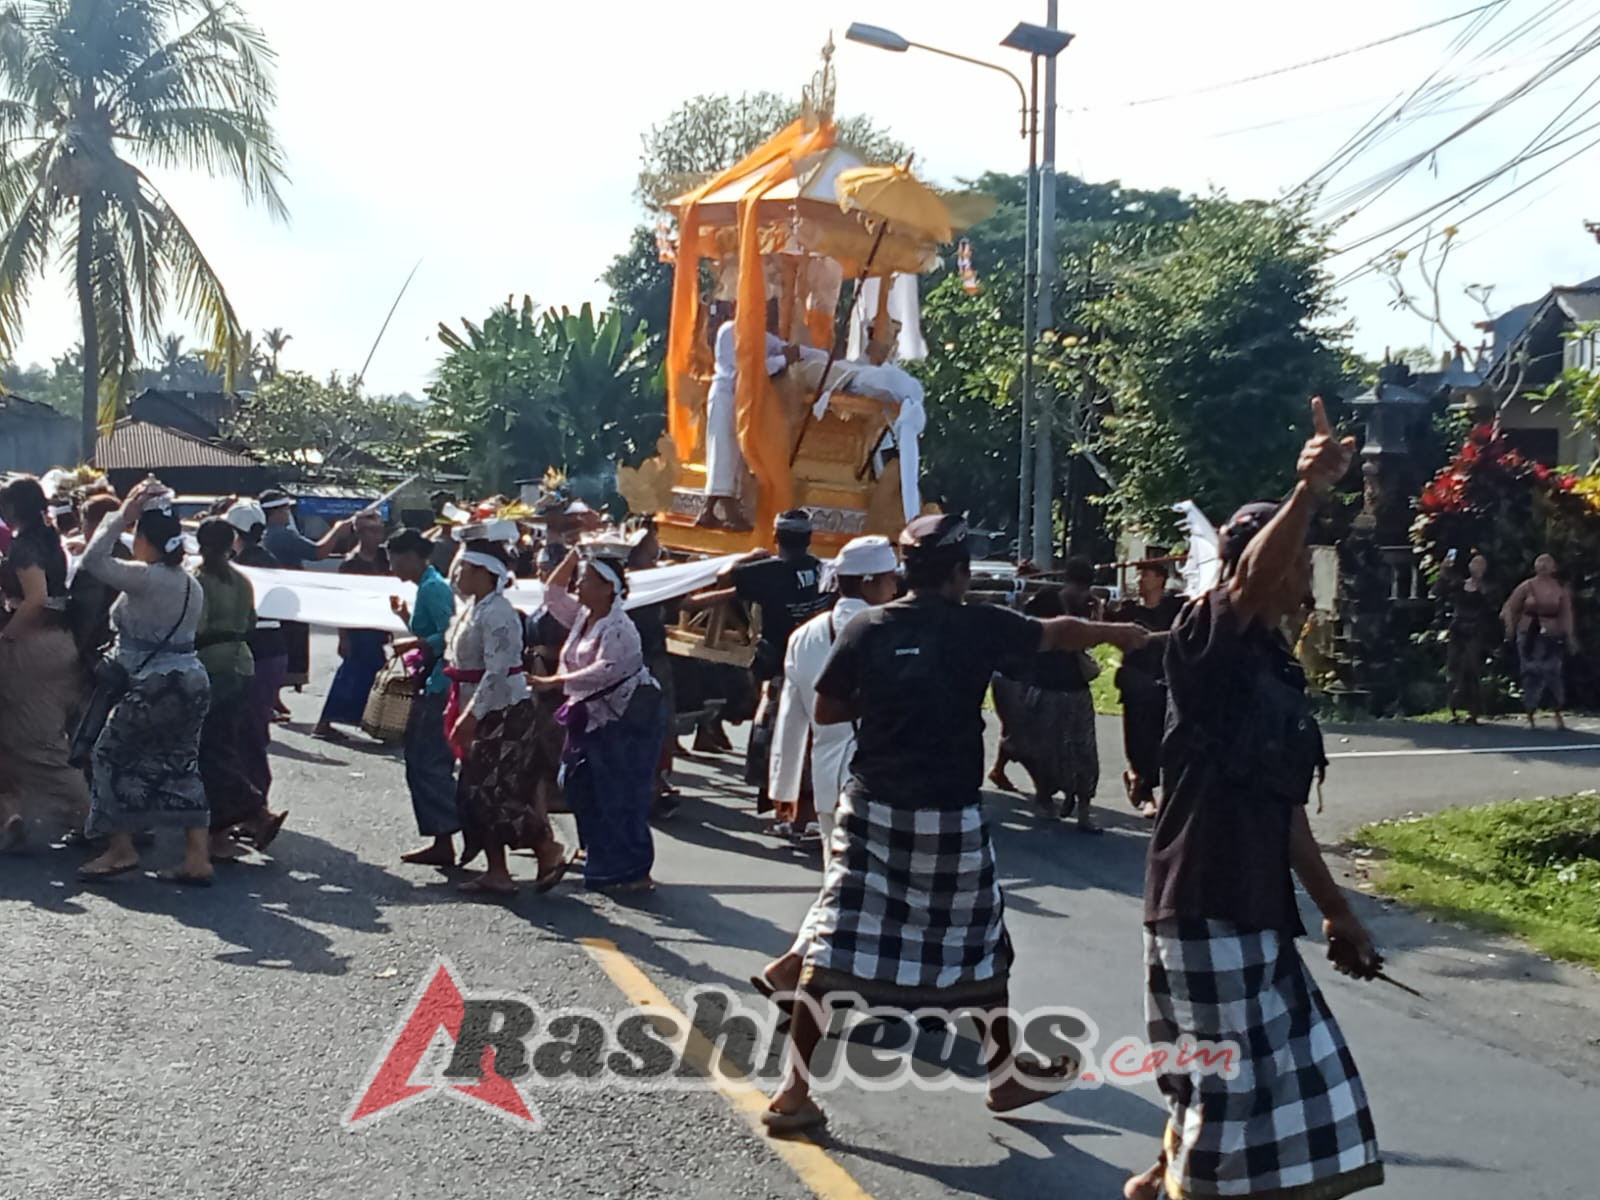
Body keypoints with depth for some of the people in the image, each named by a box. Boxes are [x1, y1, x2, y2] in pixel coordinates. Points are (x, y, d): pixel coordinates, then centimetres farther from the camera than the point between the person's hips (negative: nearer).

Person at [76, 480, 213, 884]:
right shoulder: (191, 584, 13)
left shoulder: (145, 578, -14)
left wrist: (122, 514, -10)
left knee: (112, 755, 6)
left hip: (155, 687, -8)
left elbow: (93, 560, -15)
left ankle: (120, 848, 8)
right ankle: (198, 858, 5)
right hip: (191, 681, 8)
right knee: (180, 766, 9)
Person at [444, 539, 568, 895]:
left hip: (505, 712, -10)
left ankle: (549, 852, 5)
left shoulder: (497, 613, -19)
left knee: (497, 793, -9)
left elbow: (496, 671, -24)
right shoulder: (471, 607, 12)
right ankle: (497, 871, 16)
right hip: (483, 712, 10)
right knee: (478, 793, 10)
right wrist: (461, 712, 16)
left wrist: (471, 715, -25)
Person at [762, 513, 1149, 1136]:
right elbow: (1058, 632, 14)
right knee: (978, 951, 16)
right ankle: (1007, 1077, 32)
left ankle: (796, 1094, 1)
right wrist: (1120, 633, 31)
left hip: (873, 810, 2)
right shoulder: (980, 626, -3)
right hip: (950, 818, -1)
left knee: (836, 948, 2)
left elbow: (826, 711, 7)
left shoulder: (867, 628, -1)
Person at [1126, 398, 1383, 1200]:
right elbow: (1251, 580, -36)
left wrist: (1334, 909, 22)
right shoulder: (1208, 641, -11)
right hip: (1203, 901, -9)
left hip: (1252, 904, 9)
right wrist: (1307, 493, -51)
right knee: (1228, 1080, -2)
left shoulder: (1278, 670, 14)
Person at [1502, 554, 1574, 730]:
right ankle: (1530, 716, 6)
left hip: (1552, 637, 1)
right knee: (1531, 674, -1)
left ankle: (1558, 715, 13)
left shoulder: (1561, 589, 2)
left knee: (1554, 674, -1)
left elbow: (1566, 615, 2)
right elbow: (1510, 607, 2)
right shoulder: (1527, 586, -1)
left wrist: (1570, 636, -3)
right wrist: (1510, 626, -12)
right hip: (1529, 636, -1)